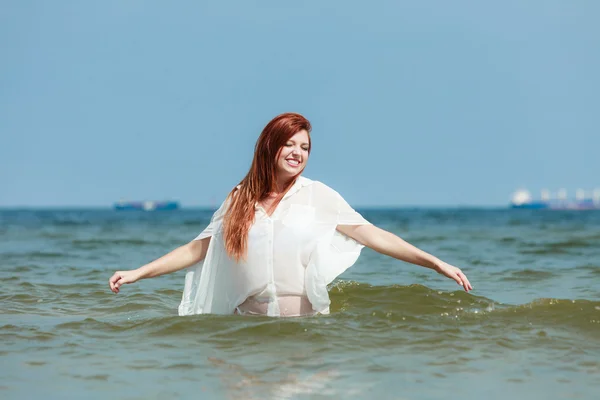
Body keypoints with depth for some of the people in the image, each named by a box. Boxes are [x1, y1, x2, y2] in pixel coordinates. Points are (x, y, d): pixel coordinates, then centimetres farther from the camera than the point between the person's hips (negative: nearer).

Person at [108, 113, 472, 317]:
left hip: (306, 318, -2)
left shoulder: (318, 195, -2)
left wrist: (435, 263, -18)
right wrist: (139, 273, 5)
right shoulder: (240, 199, 5)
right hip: (249, 316, 2)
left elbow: (370, 234, -9)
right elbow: (197, 249, 9)